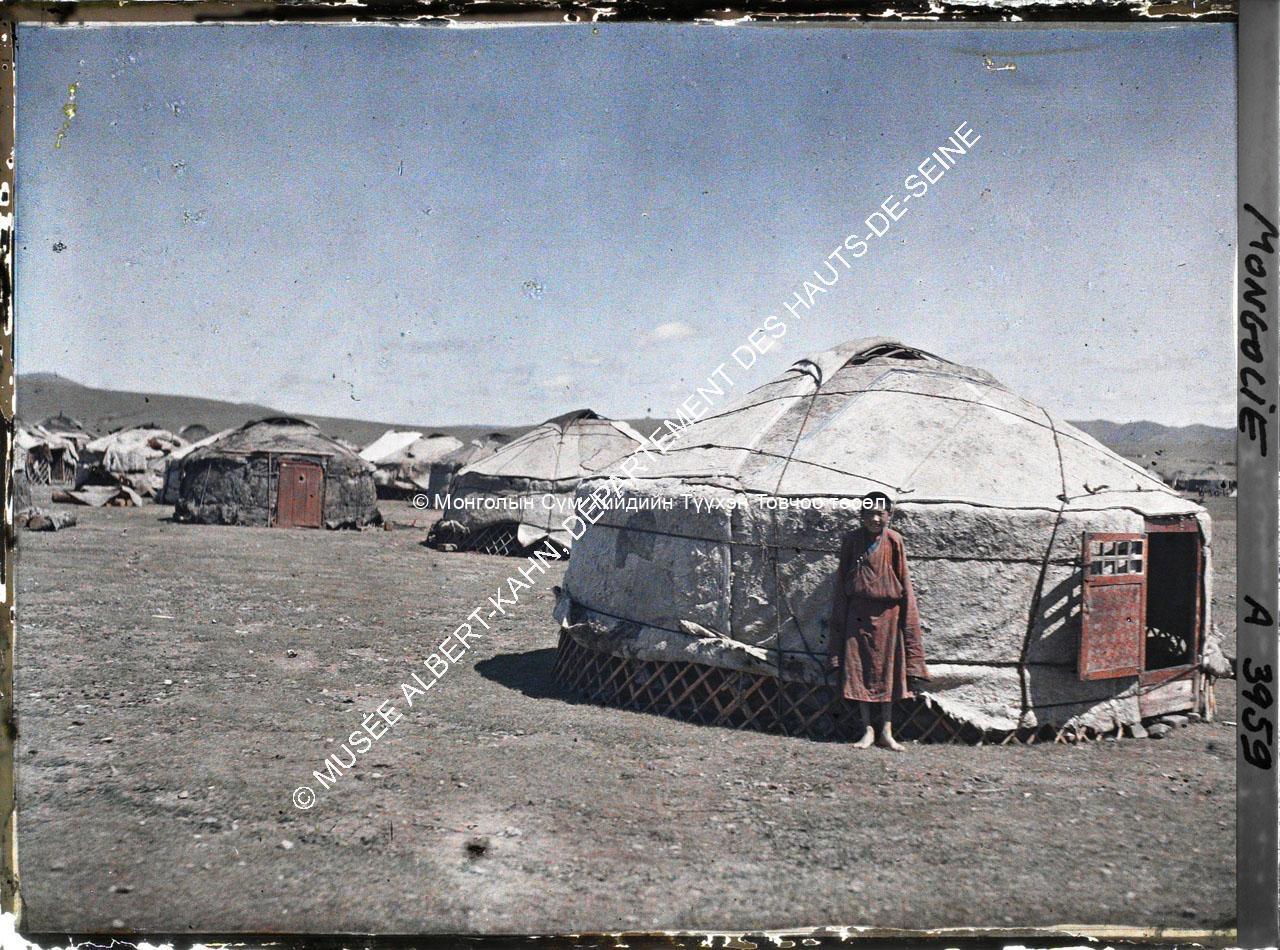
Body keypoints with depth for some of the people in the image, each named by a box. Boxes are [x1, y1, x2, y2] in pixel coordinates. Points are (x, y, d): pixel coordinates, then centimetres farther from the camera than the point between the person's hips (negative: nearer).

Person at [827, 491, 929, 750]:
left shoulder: (894, 541, -4)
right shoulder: (853, 540, -2)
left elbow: (904, 582, -1)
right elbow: (842, 582, 3)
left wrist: (907, 620, -4)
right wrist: (840, 620, 2)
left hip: (887, 614, -1)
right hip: (858, 613, 1)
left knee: (886, 670, 5)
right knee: (860, 670, 2)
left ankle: (886, 731, 11)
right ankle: (868, 730, 10)